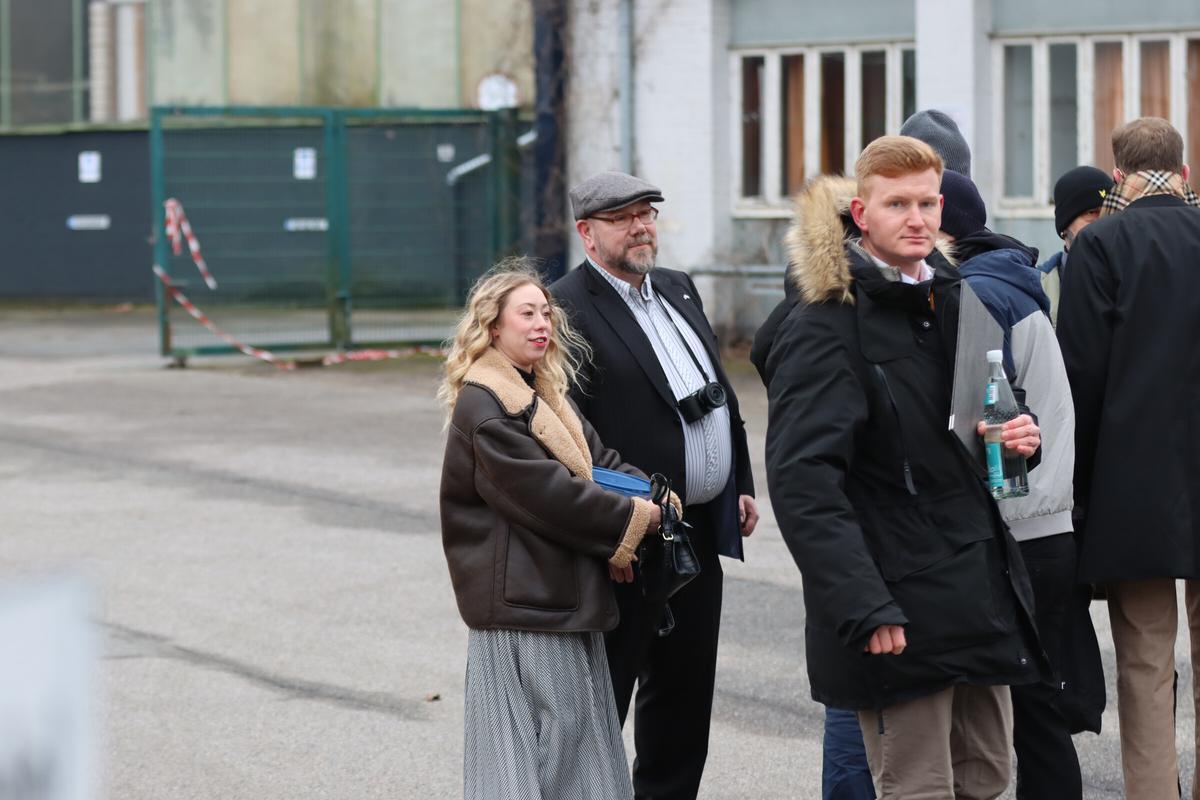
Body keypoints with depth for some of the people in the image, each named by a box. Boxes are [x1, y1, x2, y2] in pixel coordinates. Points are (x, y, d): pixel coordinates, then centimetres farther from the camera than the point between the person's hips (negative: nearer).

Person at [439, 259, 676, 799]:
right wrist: (633, 517, -13)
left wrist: (652, 494, -5)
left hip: (565, 605, 10)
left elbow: (598, 460, 15)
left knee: (580, 747, 11)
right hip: (524, 609, -10)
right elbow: (544, 492, -20)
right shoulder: (483, 407, -14)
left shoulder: (543, 397, 17)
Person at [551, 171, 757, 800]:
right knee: (604, 694, -1)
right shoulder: (568, 308, -13)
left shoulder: (679, 291, 14)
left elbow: (720, 393, 21)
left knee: (685, 690, 16)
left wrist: (740, 484, 16)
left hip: (701, 533, 8)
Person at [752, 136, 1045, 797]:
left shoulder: (953, 297, 13)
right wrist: (866, 610, -28)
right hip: (899, 605, -8)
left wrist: (1018, 434, 3)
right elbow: (802, 481, -21)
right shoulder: (823, 325, -12)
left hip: (981, 587, 8)